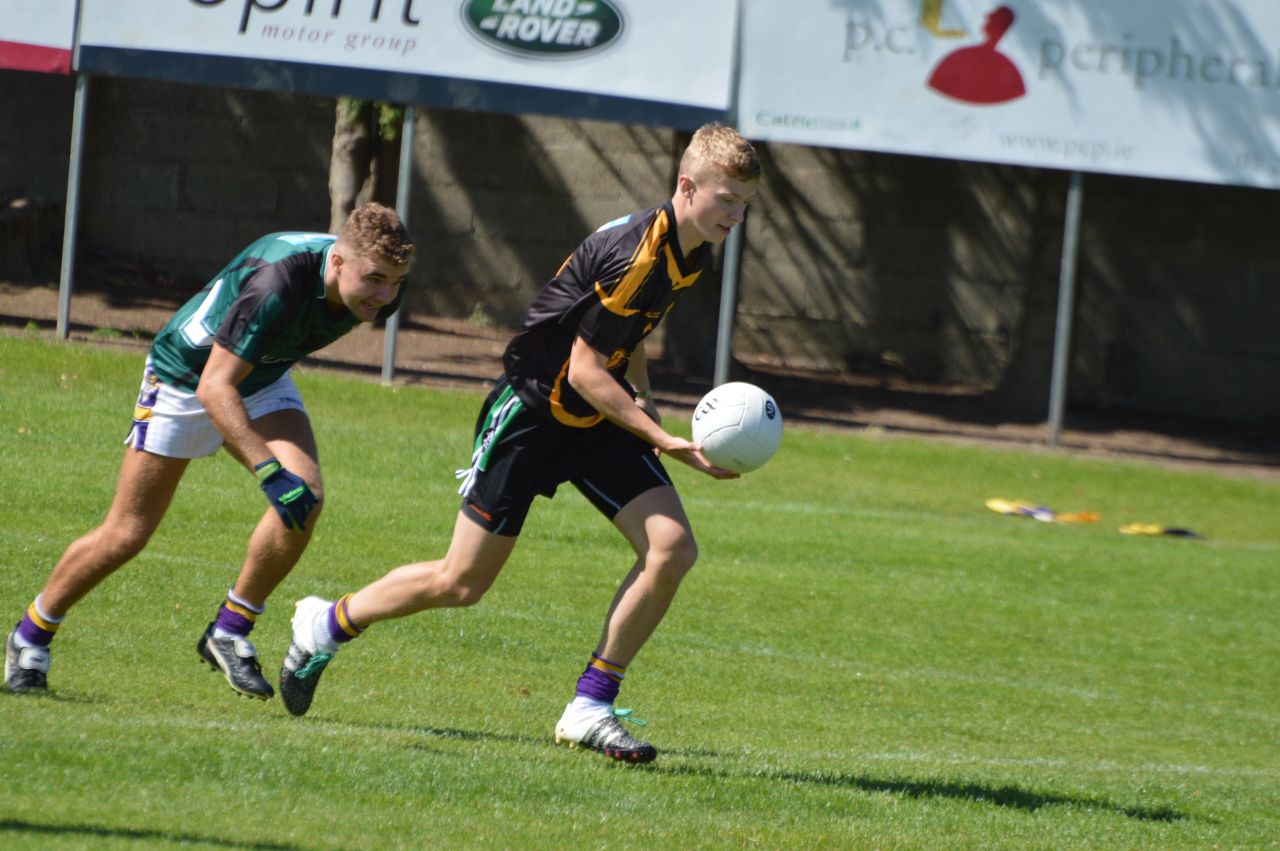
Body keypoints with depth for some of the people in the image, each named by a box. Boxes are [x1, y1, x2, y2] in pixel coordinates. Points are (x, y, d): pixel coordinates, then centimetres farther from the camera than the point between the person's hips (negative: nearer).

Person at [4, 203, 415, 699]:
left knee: (305, 496, -21)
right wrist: (269, 470, -49)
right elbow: (215, 386, -40)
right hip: (184, 377, -6)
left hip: (263, 382, 6)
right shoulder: (278, 282, -41)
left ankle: (230, 632, -5)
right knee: (127, 534, 0)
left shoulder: (379, 291, -18)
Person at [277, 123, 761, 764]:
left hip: (597, 418, 8)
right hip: (533, 409, -8)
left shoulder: (693, 253, 1)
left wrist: (640, 398, 8)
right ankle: (325, 626, 22)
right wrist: (665, 442, -28)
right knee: (462, 583, -3)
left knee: (672, 548, -12)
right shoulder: (635, 254, -28)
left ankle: (590, 709, -4)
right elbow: (583, 370, -25)